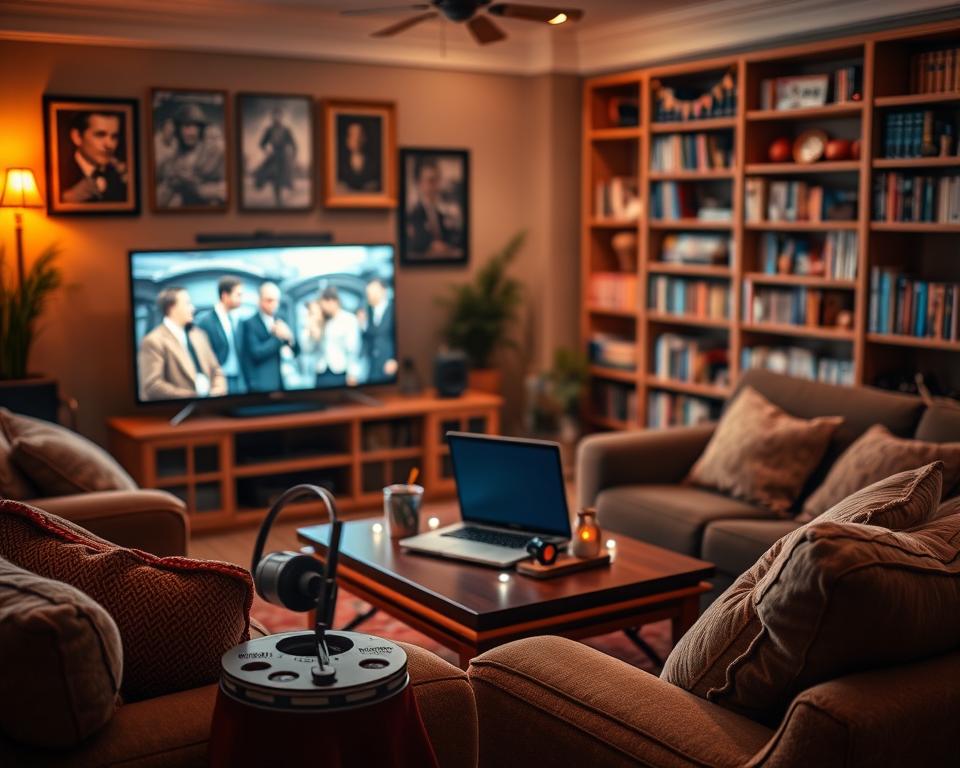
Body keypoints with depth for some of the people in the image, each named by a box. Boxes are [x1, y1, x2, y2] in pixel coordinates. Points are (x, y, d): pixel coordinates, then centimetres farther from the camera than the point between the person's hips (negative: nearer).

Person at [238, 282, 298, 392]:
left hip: (282, 383, 6)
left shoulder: (280, 322, 15)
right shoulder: (249, 324, -5)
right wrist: (278, 337, -13)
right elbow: (256, 353, -15)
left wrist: (289, 337, -7)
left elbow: (296, 351, 14)